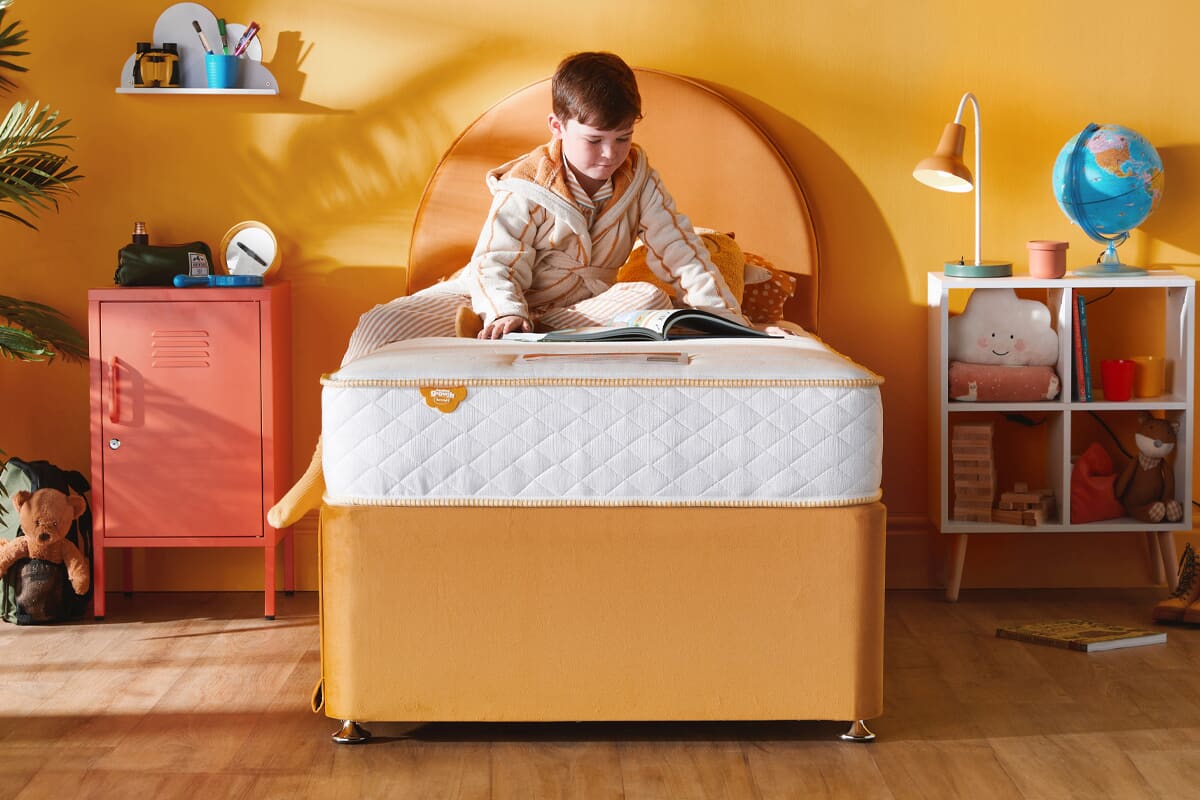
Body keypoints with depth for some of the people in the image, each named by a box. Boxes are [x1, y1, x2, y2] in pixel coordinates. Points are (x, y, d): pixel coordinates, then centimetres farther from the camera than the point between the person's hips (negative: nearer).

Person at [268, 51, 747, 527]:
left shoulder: (636, 174, -5)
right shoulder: (525, 189, -16)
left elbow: (679, 250, -7)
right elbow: (496, 266, -22)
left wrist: (728, 318, -18)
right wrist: (507, 313, -45)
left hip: (574, 311, 3)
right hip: (490, 300, -3)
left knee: (651, 299, -28)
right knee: (381, 327, -27)